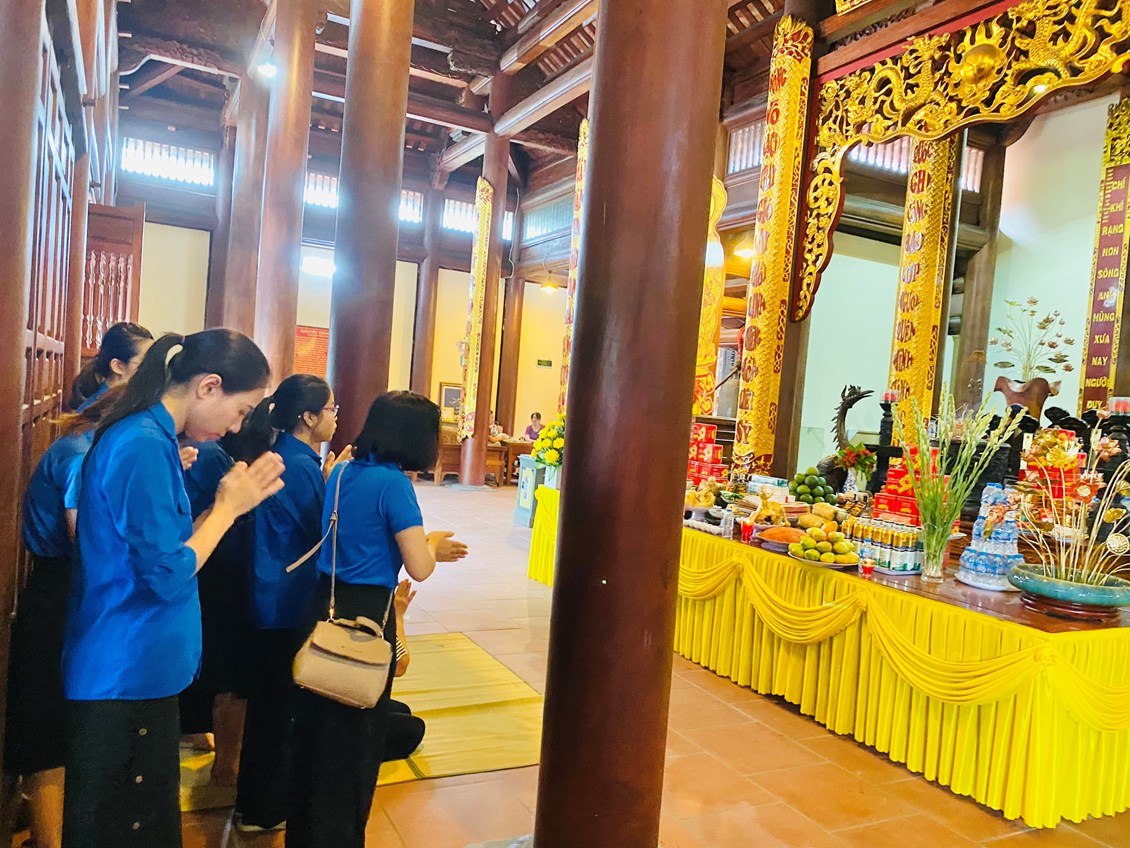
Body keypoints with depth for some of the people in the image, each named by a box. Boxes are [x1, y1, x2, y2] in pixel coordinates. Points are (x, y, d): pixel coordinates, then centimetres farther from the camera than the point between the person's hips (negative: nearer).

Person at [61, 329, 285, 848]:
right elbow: (168, 575, -23)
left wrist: (232, 501, 2)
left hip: (135, 670, 9)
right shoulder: (144, 447, -23)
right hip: (126, 676, -9)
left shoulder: (145, 437, 8)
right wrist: (228, 507, -12)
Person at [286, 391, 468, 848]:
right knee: (355, 738, 11)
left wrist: (426, 547, 17)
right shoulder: (394, 483, -18)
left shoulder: (343, 472, 6)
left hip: (324, 607, 8)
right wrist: (431, 544, 1)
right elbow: (419, 568, -21)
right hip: (364, 617, -8)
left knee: (313, 726, 22)